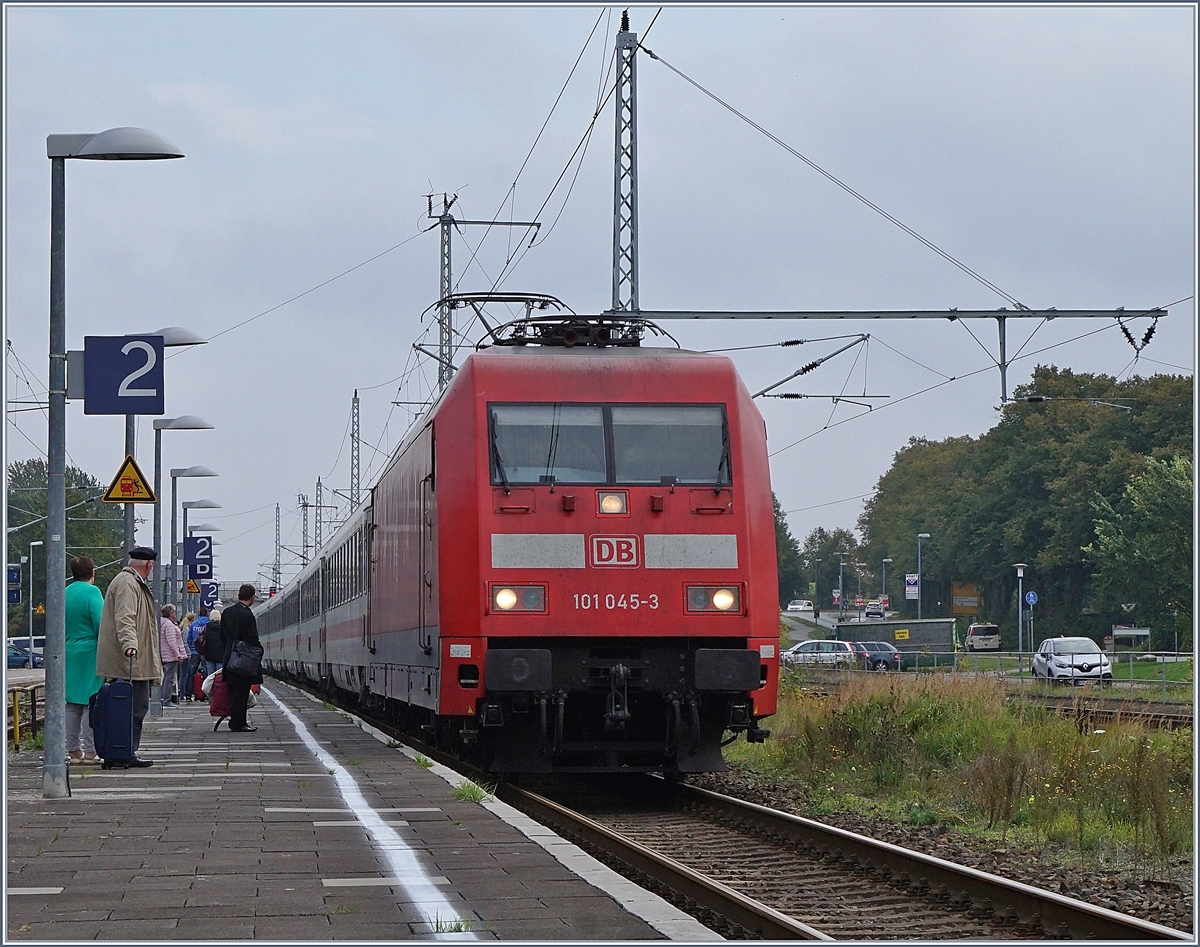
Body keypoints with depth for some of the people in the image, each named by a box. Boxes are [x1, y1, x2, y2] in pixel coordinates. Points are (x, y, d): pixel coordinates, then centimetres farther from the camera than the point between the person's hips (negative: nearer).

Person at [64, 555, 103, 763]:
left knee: (72, 704, 9)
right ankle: (90, 751, -7)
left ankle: (73, 750, 10)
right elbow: (100, 624, -16)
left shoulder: (65, 593, 9)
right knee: (91, 702, -5)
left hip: (69, 654, 7)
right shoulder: (91, 592, -10)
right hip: (90, 654, -7)